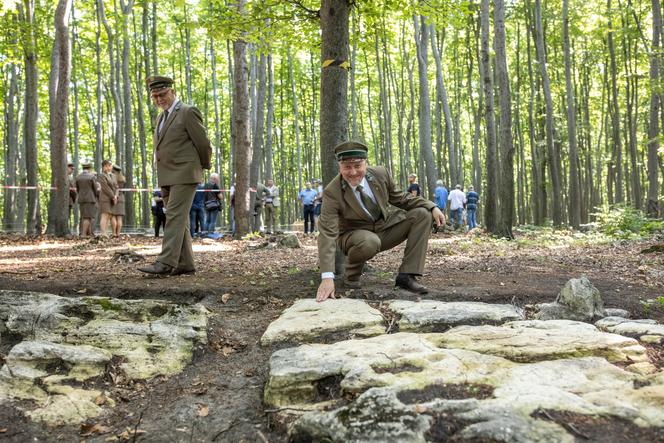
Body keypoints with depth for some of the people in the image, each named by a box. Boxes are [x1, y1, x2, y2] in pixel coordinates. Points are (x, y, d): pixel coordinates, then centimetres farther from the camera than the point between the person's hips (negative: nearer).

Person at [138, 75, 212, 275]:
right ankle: (185, 263, 10)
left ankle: (165, 262, -18)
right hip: (167, 176, 8)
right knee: (178, 220, 7)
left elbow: (203, 143, -5)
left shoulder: (188, 112, -7)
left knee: (175, 217, -14)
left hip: (184, 174, -8)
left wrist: (205, 166, 9)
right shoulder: (162, 117, 19)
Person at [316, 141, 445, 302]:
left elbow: (400, 198, 5)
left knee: (422, 215, -13)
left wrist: (432, 207, -9)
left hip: (385, 227, 5)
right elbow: (327, 233, -29)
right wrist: (327, 277, -39)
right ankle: (352, 271, -4)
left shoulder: (380, 174, -12)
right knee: (369, 242, -39)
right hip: (355, 235, -5)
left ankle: (406, 276, -16)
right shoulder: (332, 192, -23)